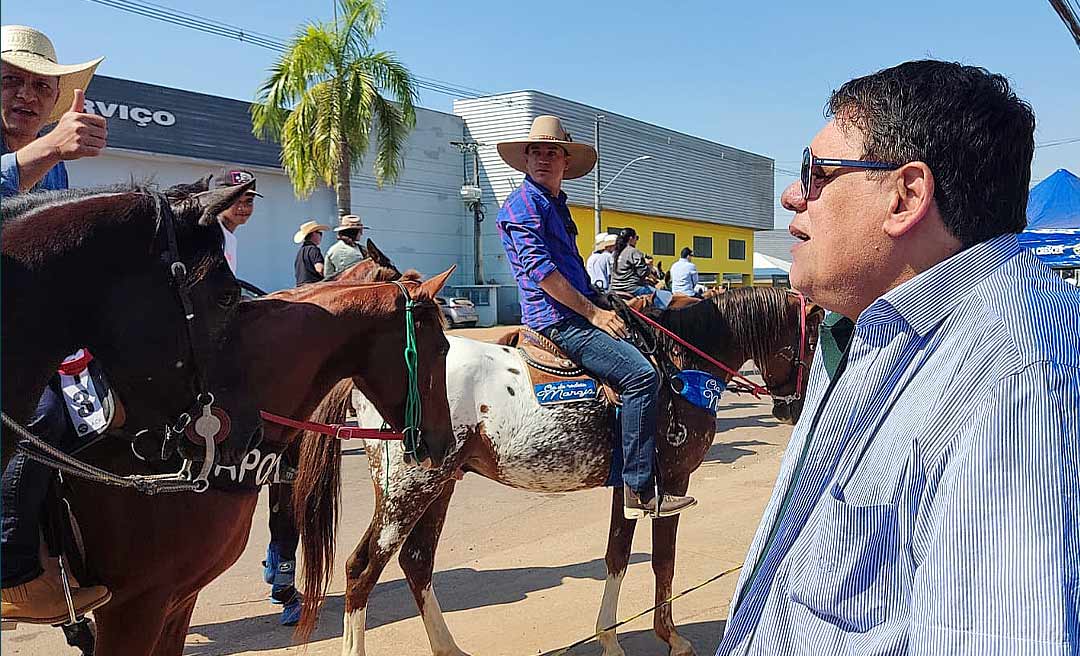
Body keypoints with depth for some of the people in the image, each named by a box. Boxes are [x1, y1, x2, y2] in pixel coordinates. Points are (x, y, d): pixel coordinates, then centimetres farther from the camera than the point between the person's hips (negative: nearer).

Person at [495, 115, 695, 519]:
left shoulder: (555, 204, 22)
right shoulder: (523, 205, -8)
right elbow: (540, 270, -19)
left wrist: (605, 303, 19)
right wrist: (593, 312, -18)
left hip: (574, 314, 11)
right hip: (557, 319, -11)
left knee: (647, 351, 15)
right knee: (641, 375, -22)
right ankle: (640, 491, -19)